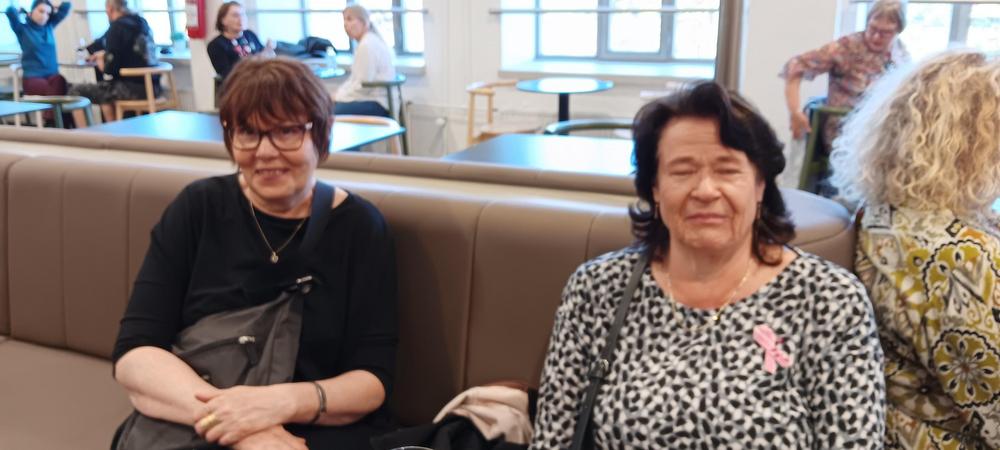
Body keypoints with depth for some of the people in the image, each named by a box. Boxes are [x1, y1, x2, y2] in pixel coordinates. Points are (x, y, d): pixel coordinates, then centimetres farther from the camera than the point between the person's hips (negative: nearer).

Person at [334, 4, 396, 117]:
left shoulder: (367, 45, -15)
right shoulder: (369, 41, 17)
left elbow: (363, 85, -19)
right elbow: (356, 79, 20)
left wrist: (340, 96, -9)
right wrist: (340, 93, 8)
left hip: (377, 104, -10)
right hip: (375, 99, 10)